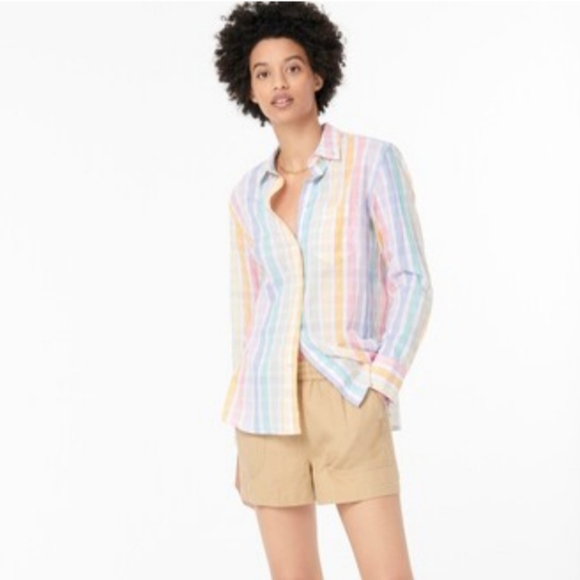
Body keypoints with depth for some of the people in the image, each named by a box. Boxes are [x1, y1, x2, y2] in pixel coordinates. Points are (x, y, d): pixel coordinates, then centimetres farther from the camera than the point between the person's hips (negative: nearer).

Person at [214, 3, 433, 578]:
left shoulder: (375, 159, -2)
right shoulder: (248, 195, 10)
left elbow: (411, 282, -6)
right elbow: (248, 311, 13)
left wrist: (375, 392, -16)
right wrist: (244, 437, 10)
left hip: (347, 401, -3)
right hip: (271, 402, 4)